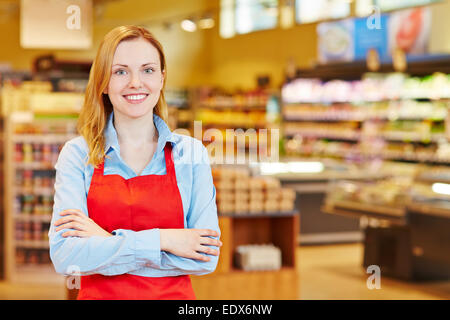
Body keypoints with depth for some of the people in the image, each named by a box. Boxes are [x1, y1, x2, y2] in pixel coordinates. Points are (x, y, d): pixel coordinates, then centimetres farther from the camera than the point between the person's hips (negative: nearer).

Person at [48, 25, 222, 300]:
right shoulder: (77, 154, -5)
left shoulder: (191, 153, -4)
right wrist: (160, 240, -20)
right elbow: (64, 256, -15)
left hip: (173, 294, 1)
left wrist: (109, 241, -16)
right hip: (99, 294, 0)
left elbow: (206, 257, -12)